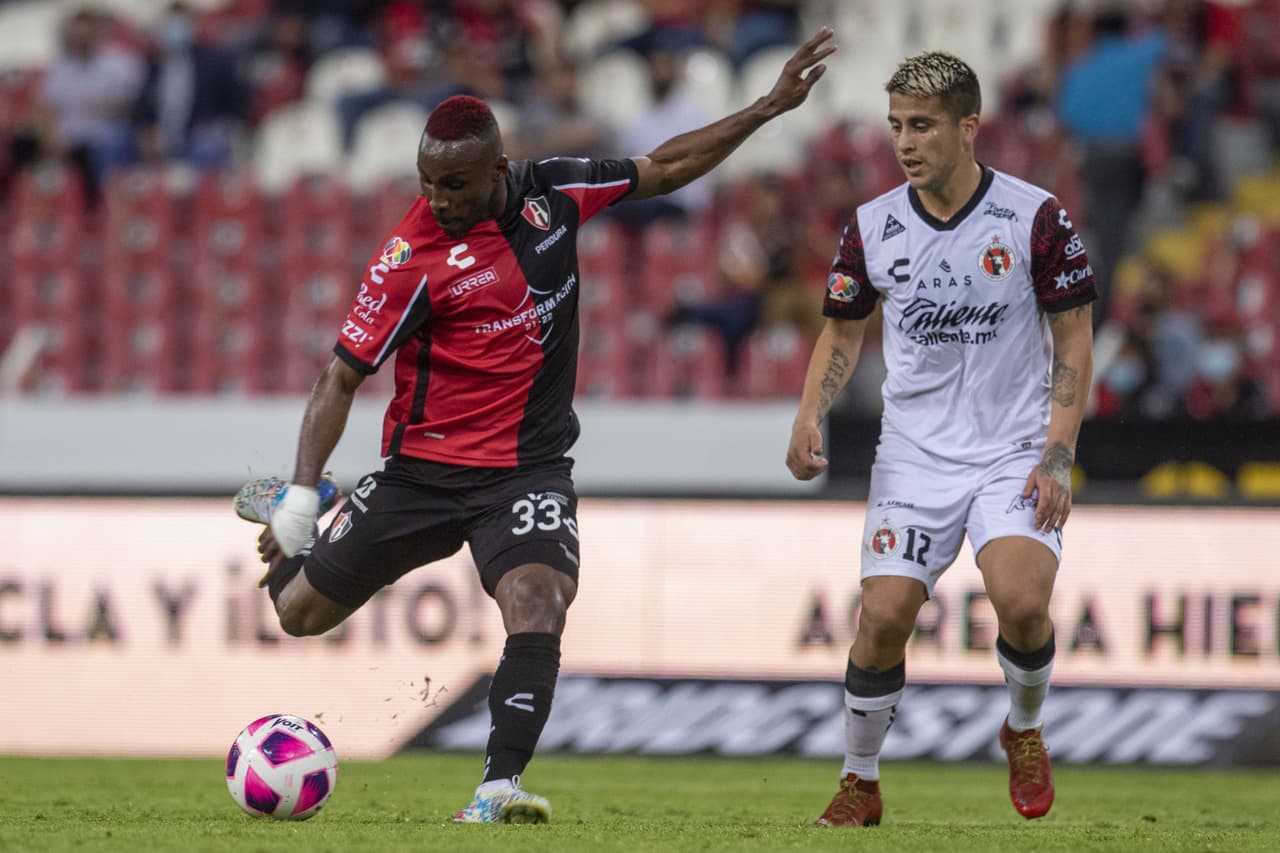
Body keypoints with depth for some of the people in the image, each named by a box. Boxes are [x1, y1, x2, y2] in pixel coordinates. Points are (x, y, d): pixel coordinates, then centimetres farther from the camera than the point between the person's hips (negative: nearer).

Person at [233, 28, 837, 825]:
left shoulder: (552, 190, -3)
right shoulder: (413, 259, -16)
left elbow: (664, 169, 12)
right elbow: (342, 376, -13)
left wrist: (769, 107, 10)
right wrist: (302, 500, -21)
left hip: (530, 468, 2)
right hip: (425, 465, -2)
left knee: (539, 603, -26)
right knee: (300, 612, 9)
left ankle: (500, 788, -26)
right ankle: (285, 519, 43)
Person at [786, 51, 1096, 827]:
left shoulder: (1037, 218, -8)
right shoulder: (873, 226, 0)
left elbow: (1074, 340, -2)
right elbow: (843, 333, 14)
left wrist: (1057, 458, -10)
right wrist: (811, 416, -4)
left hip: (1015, 451, -2)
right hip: (915, 454, 2)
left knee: (1022, 602, -23)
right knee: (884, 614, -12)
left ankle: (1025, 732, 9)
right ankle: (861, 784, 9)